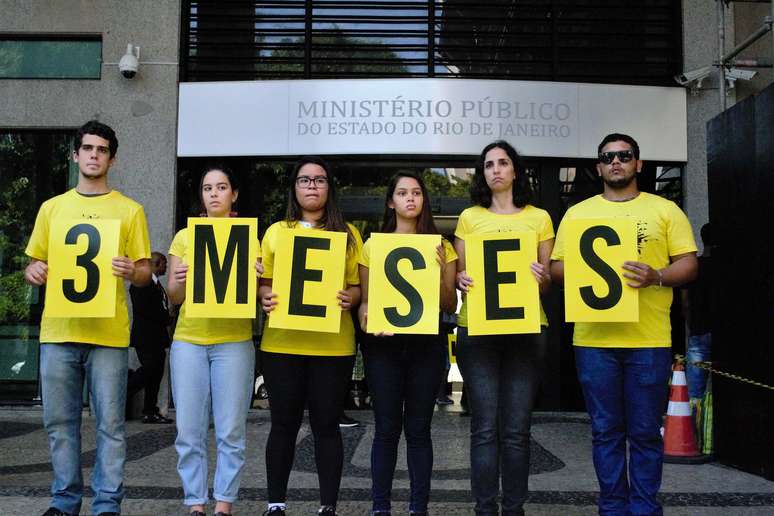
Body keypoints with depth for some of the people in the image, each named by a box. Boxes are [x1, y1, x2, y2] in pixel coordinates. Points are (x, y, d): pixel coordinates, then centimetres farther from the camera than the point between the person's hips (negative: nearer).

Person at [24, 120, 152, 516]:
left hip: (108, 333, -2)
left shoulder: (129, 210, 6)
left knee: (109, 423, 0)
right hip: (58, 330, 3)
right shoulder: (52, 207, 13)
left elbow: (145, 273, 4)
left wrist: (131, 271, -18)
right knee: (59, 421, 8)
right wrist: (34, 272, -7)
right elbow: (34, 264, 16)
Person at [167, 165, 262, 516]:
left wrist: (254, 279, -16)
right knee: (189, 431, 0)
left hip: (233, 342, -1)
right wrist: (177, 282, -13)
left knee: (230, 431, -2)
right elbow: (173, 298, 9)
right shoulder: (184, 237, 11)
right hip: (188, 341, 2)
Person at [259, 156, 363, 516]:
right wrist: (266, 298, -11)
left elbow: (357, 286, 7)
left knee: (326, 425, 4)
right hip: (282, 342, 1)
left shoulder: (347, 233, 9)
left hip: (332, 345, 0)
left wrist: (349, 298, -14)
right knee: (283, 424, 5)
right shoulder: (276, 231, 10)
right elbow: (264, 283, 11)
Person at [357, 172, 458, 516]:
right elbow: (364, 300, 7)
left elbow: (450, 307, 6)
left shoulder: (440, 247, 8)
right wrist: (367, 317, -14)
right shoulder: (373, 245, 6)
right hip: (384, 343, 0)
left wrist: (440, 273, -10)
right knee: (387, 428, 1)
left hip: (427, 344, 1)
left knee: (418, 428, 4)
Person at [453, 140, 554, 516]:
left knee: (516, 429, 1)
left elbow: (548, 281, 10)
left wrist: (542, 278, -13)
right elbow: (458, 273, 11)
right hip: (477, 329, 0)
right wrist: (461, 280, -12)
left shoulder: (539, 218, 11)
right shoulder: (470, 217, 10)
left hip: (526, 329, 0)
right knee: (484, 427, -2)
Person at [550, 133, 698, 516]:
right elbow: (556, 267, 9)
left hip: (649, 339, -1)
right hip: (593, 337, 1)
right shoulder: (578, 213, 13)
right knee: (606, 431, 8)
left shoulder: (665, 210, 9)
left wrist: (657, 276, -16)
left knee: (645, 432, 3)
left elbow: (688, 264, 4)